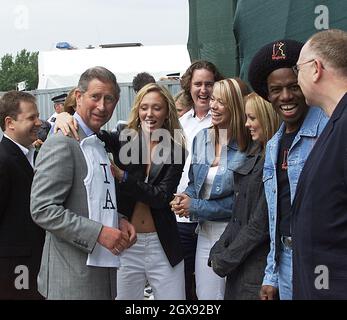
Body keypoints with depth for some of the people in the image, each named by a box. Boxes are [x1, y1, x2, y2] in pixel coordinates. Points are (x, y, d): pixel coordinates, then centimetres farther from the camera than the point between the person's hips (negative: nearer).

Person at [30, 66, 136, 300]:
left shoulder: (98, 143, 14)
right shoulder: (62, 143, -14)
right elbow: (42, 210, -19)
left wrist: (118, 221, 4)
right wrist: (99, 232, -21)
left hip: (103, 268, 8)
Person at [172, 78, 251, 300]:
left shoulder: (247, 148, -15)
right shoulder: (202, 138, 4)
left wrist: (196, 207, -14)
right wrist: (185, 198, -8)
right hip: (205, 231, 5)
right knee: (205, 295, 13)